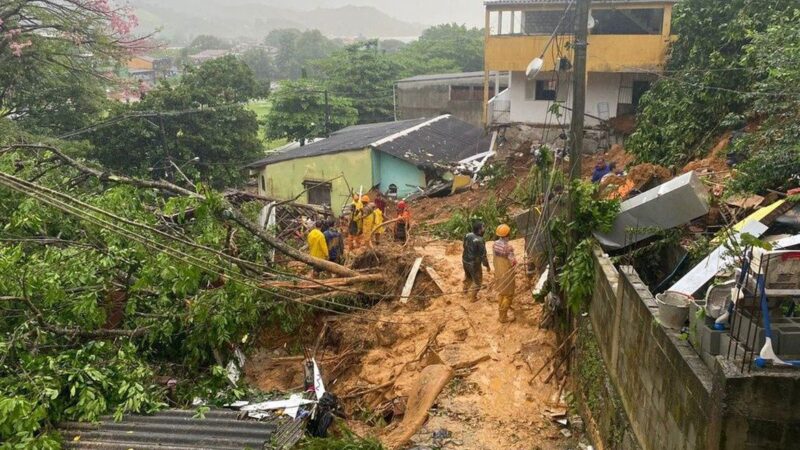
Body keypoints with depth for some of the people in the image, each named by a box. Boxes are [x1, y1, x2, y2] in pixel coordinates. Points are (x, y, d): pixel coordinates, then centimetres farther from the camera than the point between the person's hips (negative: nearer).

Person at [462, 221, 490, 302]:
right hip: (474, 264, -7)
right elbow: (483, 255, -22)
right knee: (477, 281, 15)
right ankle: (473, 297, 28)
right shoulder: (480, 241, -29)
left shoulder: (467, 235, -7)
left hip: (465, 260, 7)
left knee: (468, 276, 33)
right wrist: (487, 266, -8)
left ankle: (465, 290, 54)